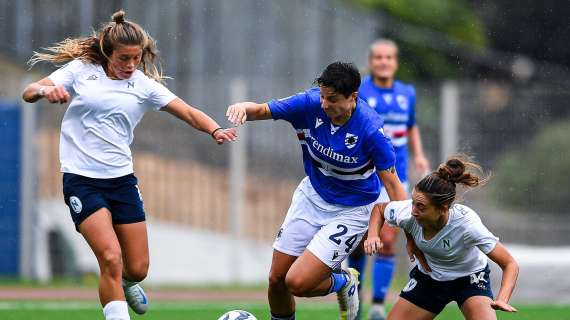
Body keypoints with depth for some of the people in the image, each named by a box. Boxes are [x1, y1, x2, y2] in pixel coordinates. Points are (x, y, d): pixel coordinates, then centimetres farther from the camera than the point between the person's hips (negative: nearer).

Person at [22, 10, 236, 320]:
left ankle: (124, 282, 43)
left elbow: (189, 113, -1)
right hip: (81, 179, -4)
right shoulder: (81, 70, -1)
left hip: (121, 178, 4)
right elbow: (28, 93, -5)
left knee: (137, 268, 6)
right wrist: (45, 90, -29)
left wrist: (215, 130, -21)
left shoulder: (143, 84, 4)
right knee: (111, 258, -20)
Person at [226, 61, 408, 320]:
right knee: (277, 280, 6)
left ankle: (342, 282, 18)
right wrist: (244, 108, -31)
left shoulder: (371, 130, -27)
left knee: (298, 282, -15)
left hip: (350, 211, -5)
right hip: (312, 196, 5)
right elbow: (263, 111, -7)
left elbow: (392, 183, -19)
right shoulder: (310, 103, -17)